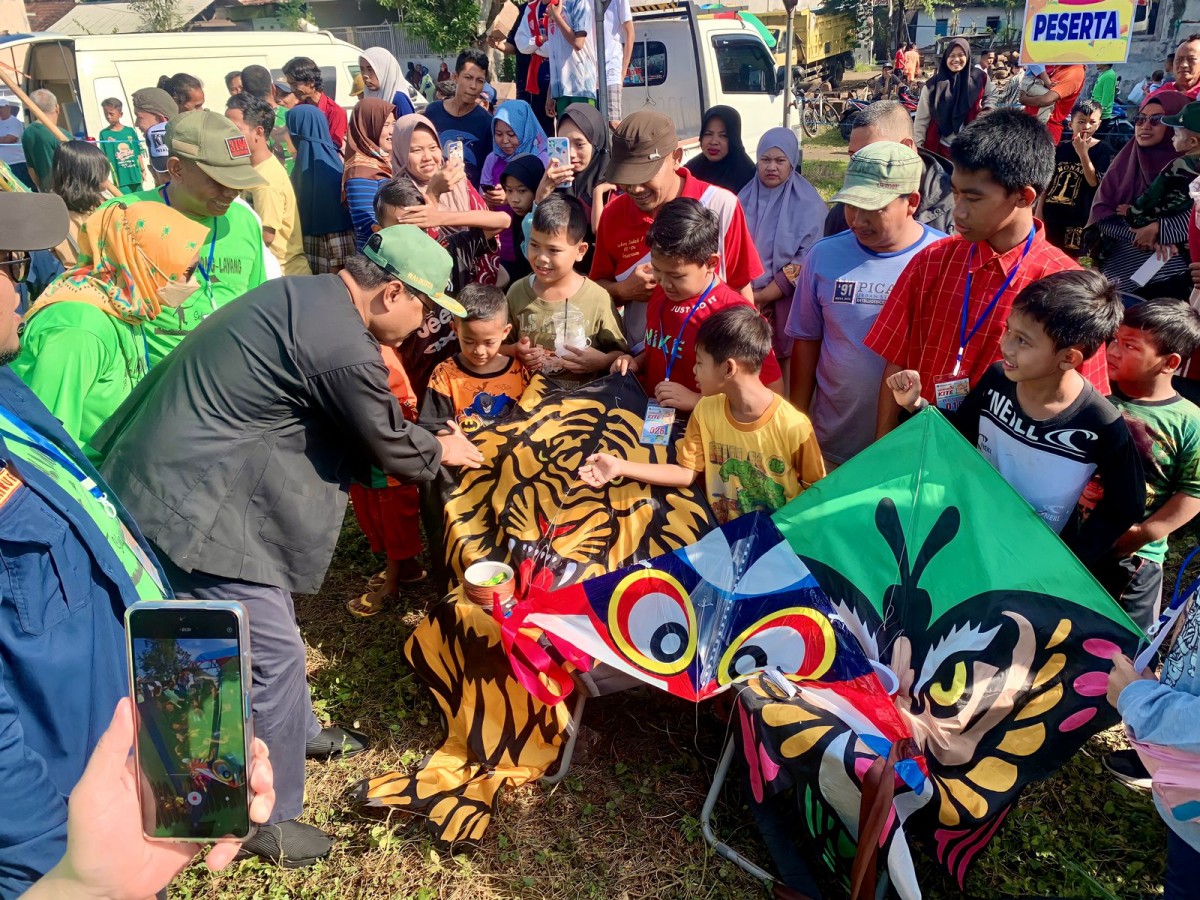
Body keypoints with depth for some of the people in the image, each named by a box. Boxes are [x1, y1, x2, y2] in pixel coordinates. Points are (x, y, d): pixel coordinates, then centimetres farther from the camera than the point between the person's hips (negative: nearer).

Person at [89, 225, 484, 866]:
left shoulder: (302, 296, 7)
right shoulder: (342, 346, -24)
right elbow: (392, 449, -9)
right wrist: (442, 451, 11)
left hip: (183, 482, 11)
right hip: (194, 506, -11)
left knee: (270, 628, 24)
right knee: (271, 654, -1)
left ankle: (296, 730, 45)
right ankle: (263, 818, 16)